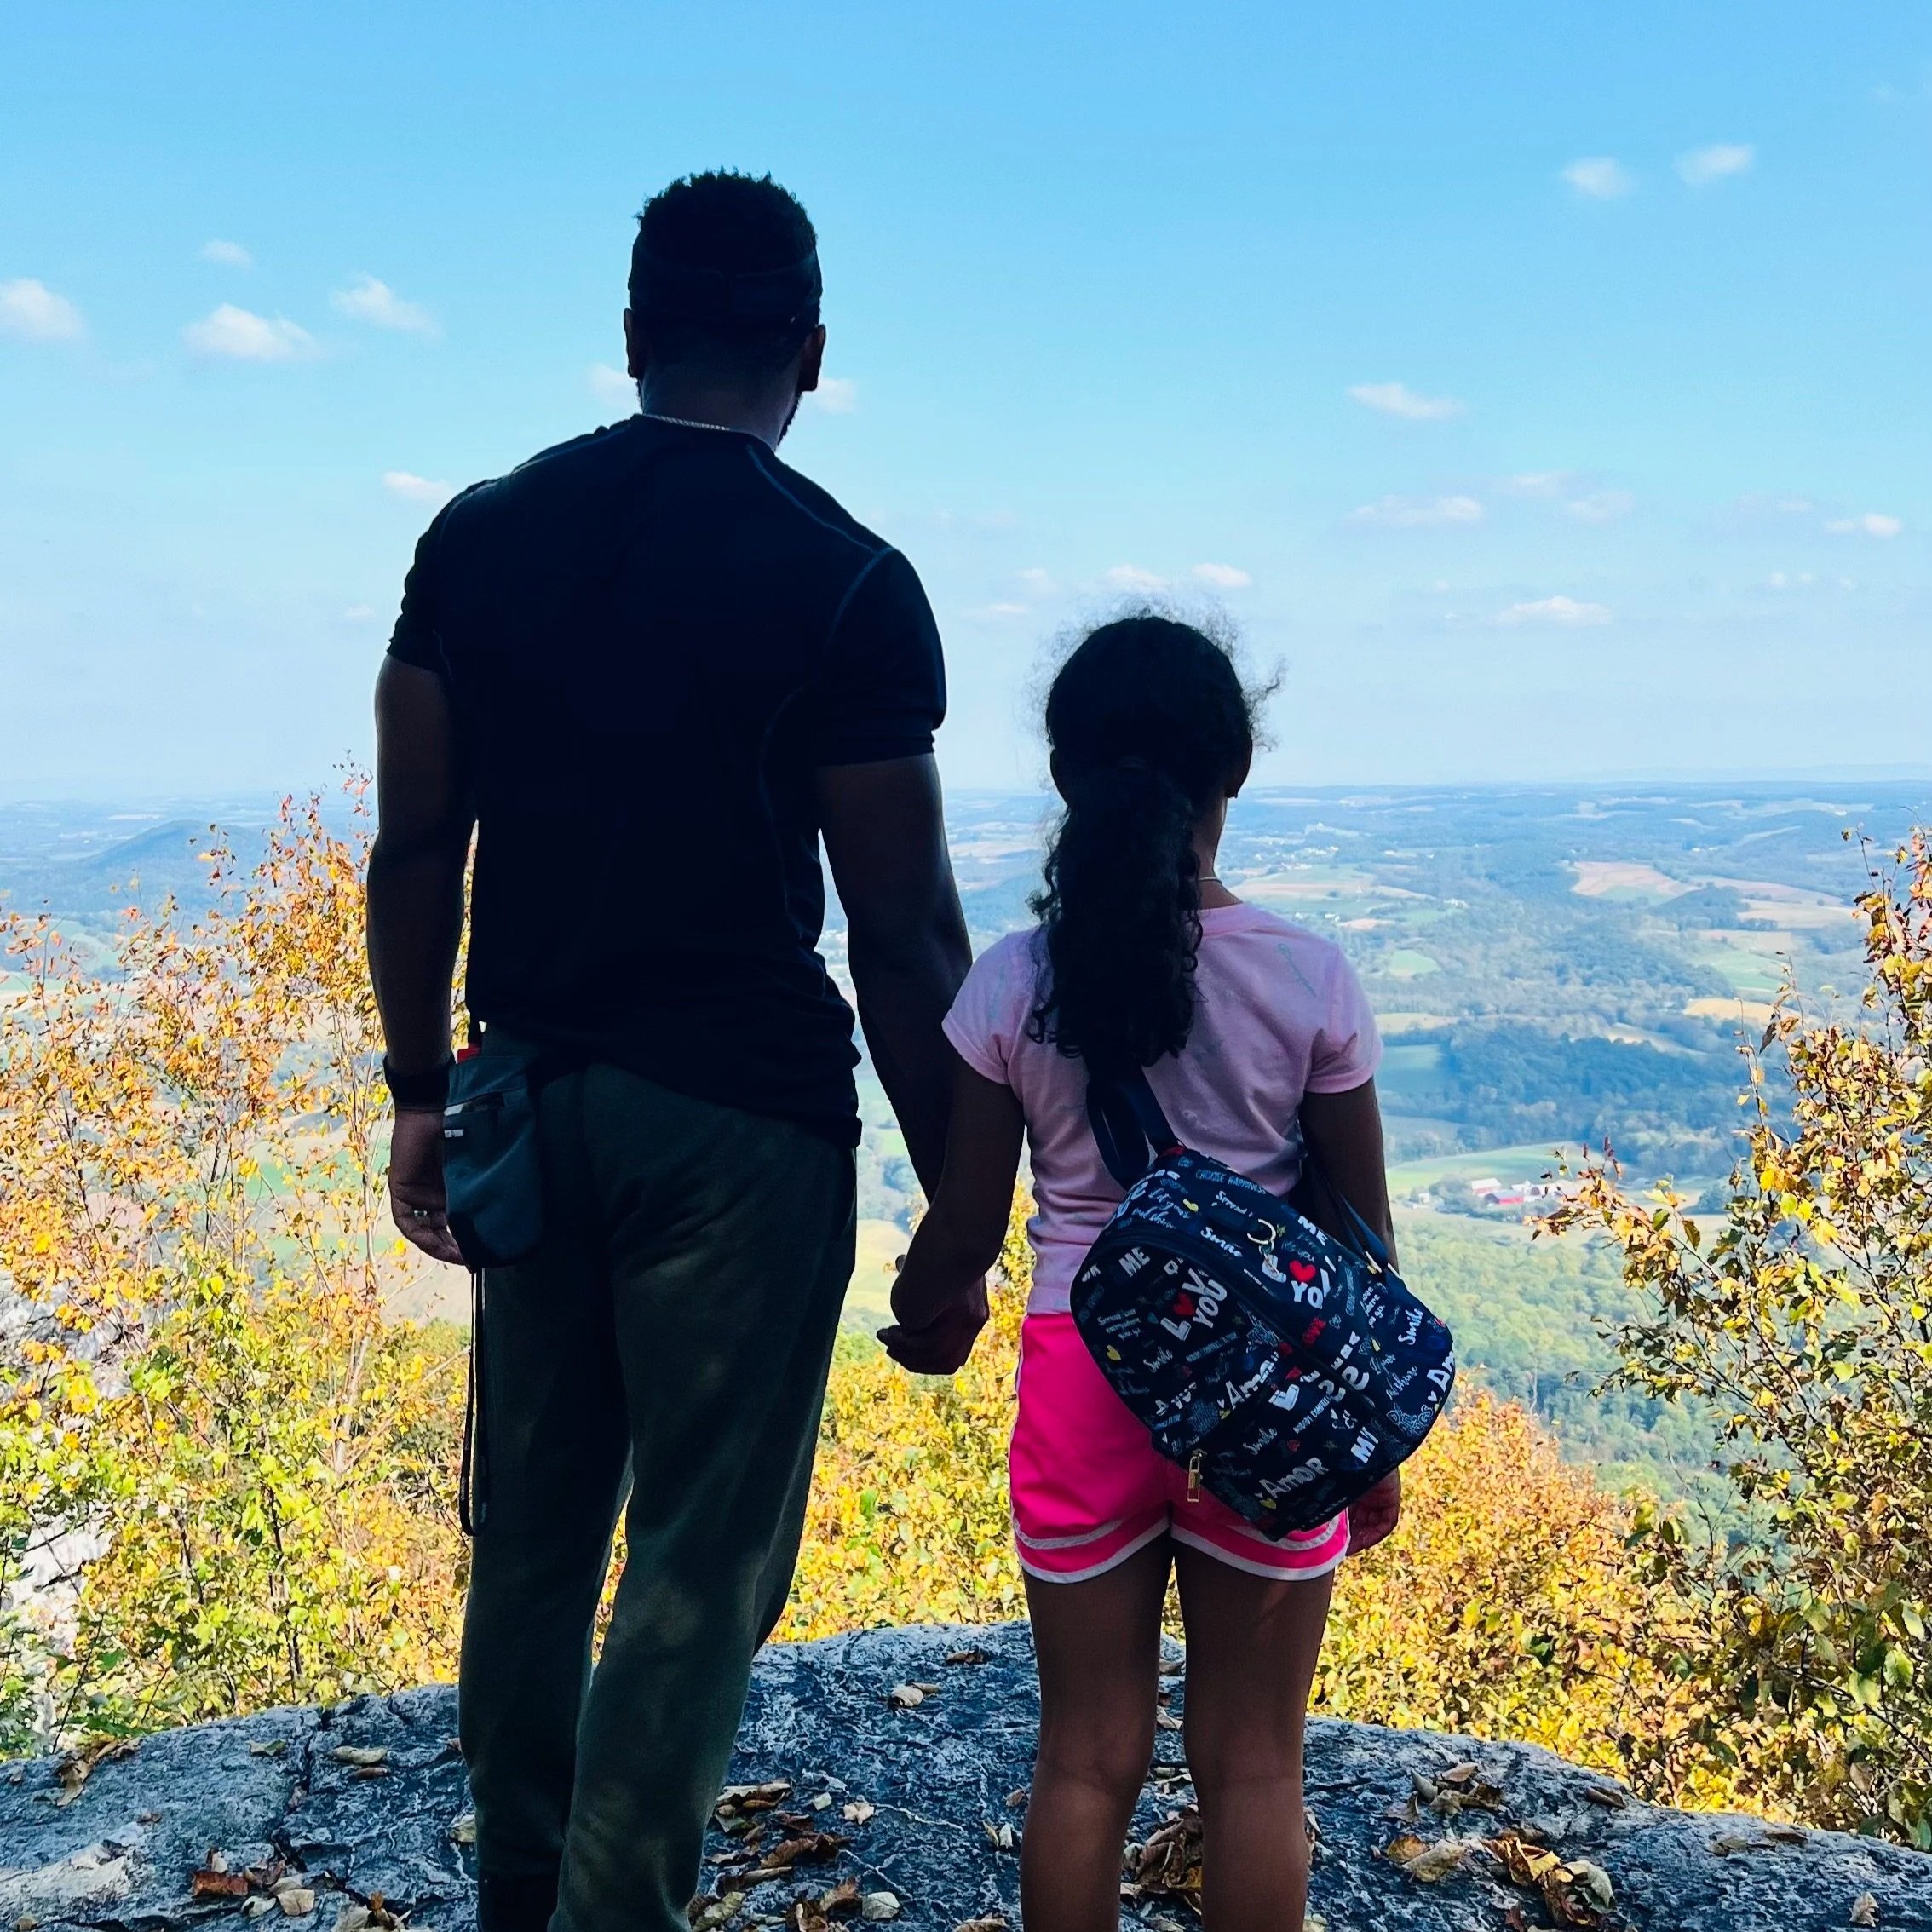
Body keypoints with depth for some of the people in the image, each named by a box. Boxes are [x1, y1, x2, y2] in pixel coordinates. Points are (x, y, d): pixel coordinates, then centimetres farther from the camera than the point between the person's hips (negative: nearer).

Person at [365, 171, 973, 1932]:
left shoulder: (480, 534, 3)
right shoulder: (848, 583, -10)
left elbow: (415, 849, 4)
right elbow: (904, 938, -11)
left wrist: (423, 1093, 15)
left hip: (533, 1099, 5)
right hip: (737, 1121, -5)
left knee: (531, 1529, 19)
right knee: (702, 1558, 7)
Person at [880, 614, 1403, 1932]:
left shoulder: (1014, 984, -8)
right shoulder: (1311, 981, -9)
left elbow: (969, 1230, -2)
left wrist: (922, 1317, 21)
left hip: (1080, 1378, 1)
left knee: (1087, 1758, 16)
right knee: (1253, 1764, 14)